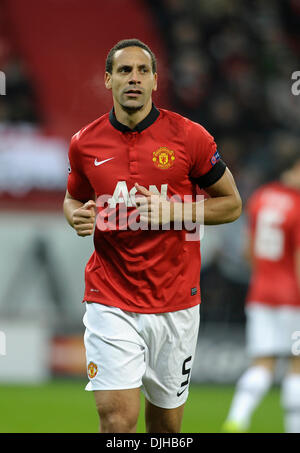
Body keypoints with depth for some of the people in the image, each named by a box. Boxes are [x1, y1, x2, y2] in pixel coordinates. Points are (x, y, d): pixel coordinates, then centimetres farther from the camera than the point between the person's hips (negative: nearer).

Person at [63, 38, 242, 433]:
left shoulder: (189, 137, -5)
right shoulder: (85, 143, 1)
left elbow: (232, 204, 3)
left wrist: (173, 210, -13)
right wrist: (77, 215, -5)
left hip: (176, 304, 0)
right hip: (110, 301, 0)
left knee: (167, 417, 12)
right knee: (117, 416, -16)